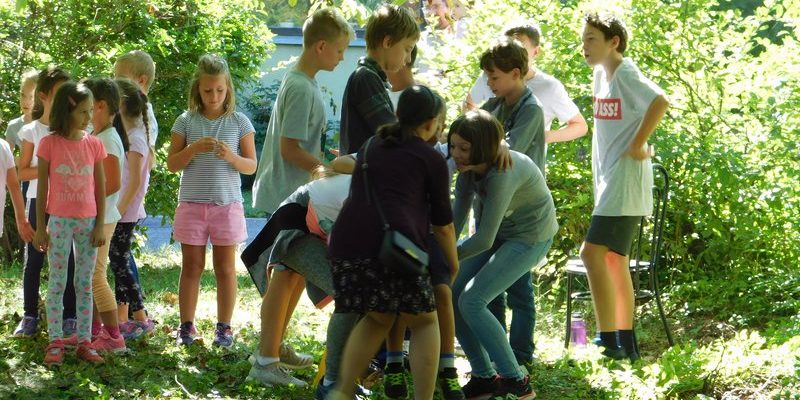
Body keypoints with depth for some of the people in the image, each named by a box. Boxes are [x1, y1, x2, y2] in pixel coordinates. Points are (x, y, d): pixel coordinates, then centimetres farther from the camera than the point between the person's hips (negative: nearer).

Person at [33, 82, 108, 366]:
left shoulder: (94, 144, 1)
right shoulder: (49, 144, -6)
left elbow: (100, 188, 5)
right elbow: (42, 187, -2)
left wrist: (100, 225, 0)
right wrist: (40, 227, -3)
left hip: (88, 222, 2)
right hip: (60, 222, -2)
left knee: (85, 284, 7)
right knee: (57, 283, 2)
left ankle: (84, 342, 12)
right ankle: (55, 344, 4)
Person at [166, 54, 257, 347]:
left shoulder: (239, 122, 1)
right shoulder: (186, 122, 2)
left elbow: (251, 166, 1)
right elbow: (172, 164, 2)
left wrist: (231, 157, -19)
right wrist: (193, 150, -15)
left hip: (227, 204, 0)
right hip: (192, 204, 1)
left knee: (225, 268, 4)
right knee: (191, 266, 5)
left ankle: (224, 327, 11)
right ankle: (186, 326, 11)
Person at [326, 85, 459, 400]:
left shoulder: (372, 146, 24)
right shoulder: (432, 160, 11)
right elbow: (442, 224, 17)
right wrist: (453, 263, 33)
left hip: (346, 243, 5)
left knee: (378, 317, 25)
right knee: (424, 322, 14)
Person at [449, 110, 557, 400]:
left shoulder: (502, 175, -34)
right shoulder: (469, 167, -11)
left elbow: (484, 239, -30)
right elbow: (457, 218, -5)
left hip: (530, 237, -8)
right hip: (498, 232, 8)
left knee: (471, 300, -18)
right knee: (451, 293, 0)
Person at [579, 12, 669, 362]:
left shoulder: (626, 74, -14)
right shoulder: (601, 74, 13)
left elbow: (660, 101, -32)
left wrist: (638, 145, -24)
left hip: (625, 179, -10)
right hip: (609, 180, 10)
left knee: (593, 251, -17)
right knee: (614, 259, 12)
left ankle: (609, 343, -18)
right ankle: (626, 343, 18)